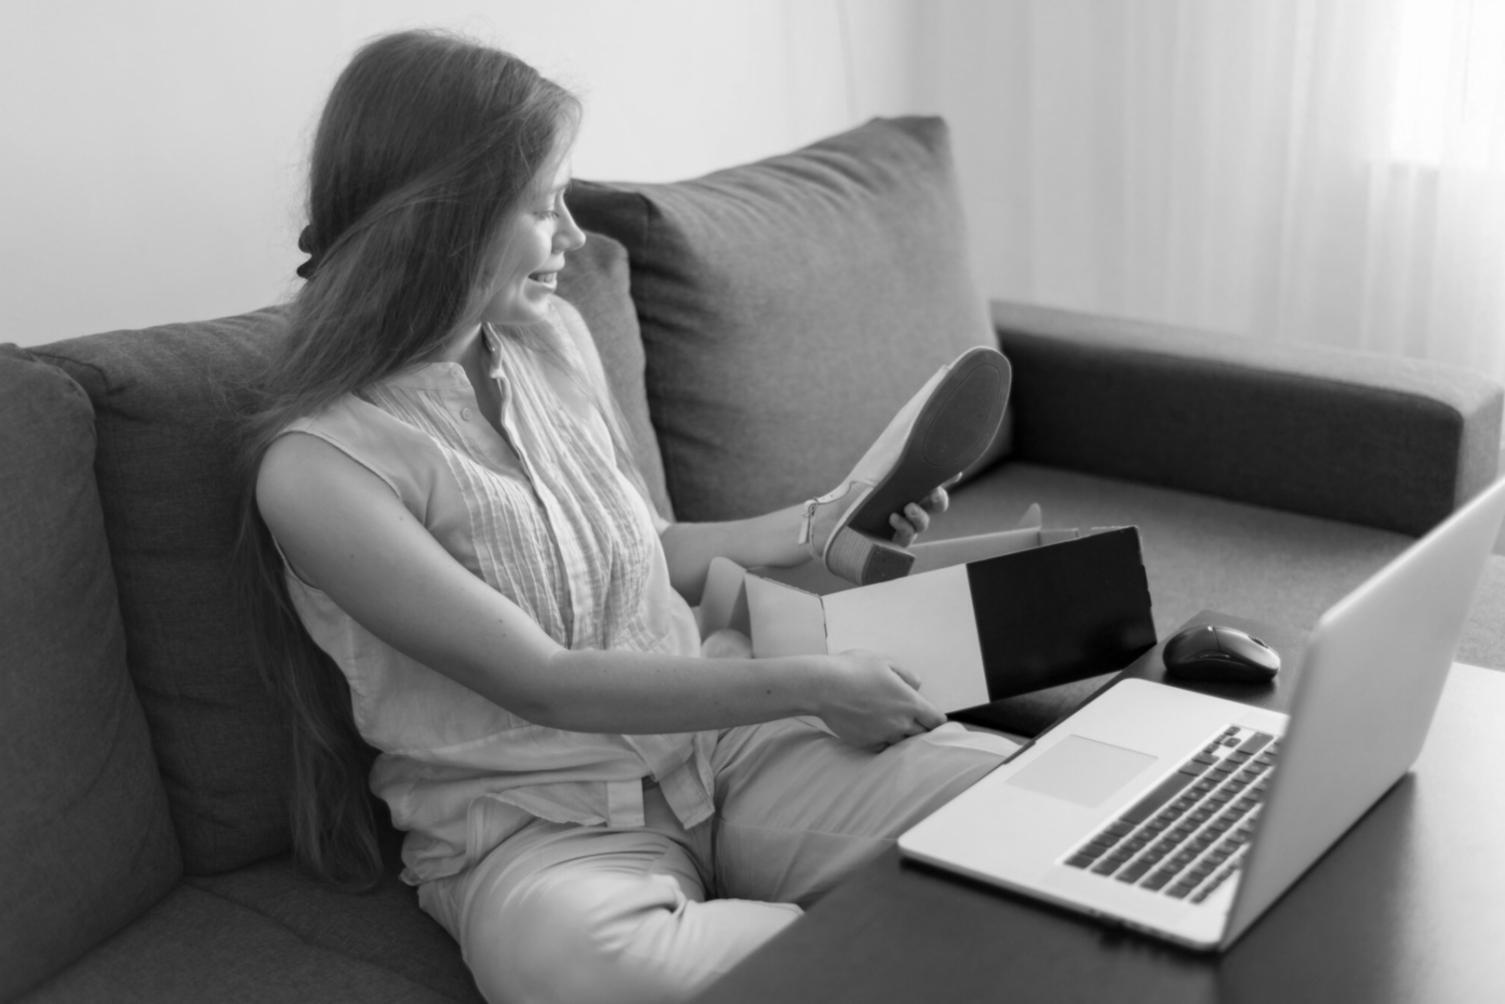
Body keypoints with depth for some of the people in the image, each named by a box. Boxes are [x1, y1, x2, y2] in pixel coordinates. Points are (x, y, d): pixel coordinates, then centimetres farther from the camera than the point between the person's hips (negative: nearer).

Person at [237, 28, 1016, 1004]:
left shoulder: (554, 337, 5)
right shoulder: (317, 464, -15)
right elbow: (545, 684, -18)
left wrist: (820, 523, 16)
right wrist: (810, 682, -16)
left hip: (719, 737, 4)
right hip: (534, 825, -4)